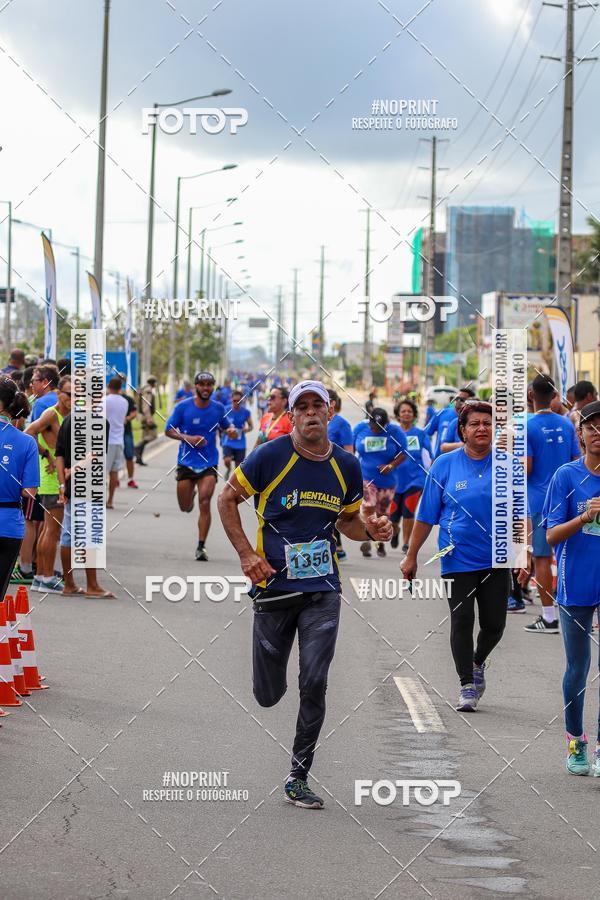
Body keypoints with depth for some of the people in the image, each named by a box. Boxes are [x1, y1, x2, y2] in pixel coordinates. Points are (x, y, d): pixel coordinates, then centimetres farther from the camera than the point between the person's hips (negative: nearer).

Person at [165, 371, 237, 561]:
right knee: (185, 508, 8)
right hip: (186, 462, 0)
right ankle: (191, 494, 47)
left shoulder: (218, 408, 2)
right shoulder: (183, 407, -5)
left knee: (205, 503, -16)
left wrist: (231, 431, -7)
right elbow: (169, 430, -2)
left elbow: (226, 426, 17)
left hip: (209, 464, 0)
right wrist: (188, 438, -18)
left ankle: (201, 547, -11)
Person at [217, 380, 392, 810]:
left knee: (314, 686, -7)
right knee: (269, 695, 6)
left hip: (323, 591, 2)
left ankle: (299, 778, 6)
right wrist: (247, 554, -8)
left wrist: (371, 529, -4)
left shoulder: (347, 466, 3)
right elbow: (227, 499, 2)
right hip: (274, 587, -2)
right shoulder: (271, 456, -8)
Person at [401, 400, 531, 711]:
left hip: (497, 560, 1)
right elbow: (426, 516, 3)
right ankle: (467, 686, 9)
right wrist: (411, 556, 4)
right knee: (461, 622, -1)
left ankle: (477, 663, 35)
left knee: (494, 624, 5)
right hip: (457, 558, -1)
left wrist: (524, 553, -2)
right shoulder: (444, 465, -1)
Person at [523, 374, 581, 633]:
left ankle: (549, 617, -1)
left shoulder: (527, 427, -11)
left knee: (542, 557, -1)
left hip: (539, 500, -5)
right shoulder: (566, 424, 5)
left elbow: (526, 469, -14)